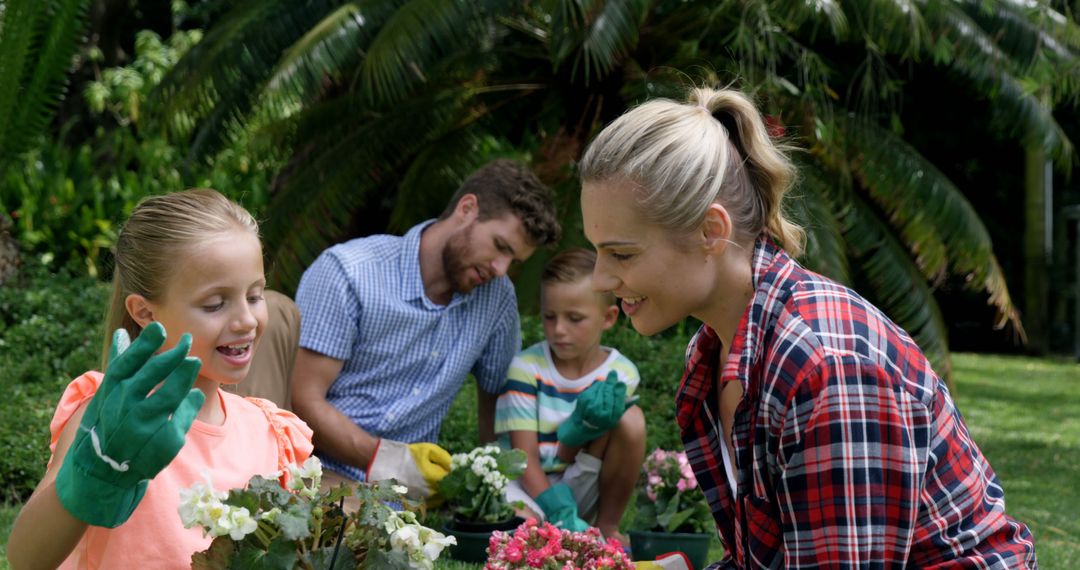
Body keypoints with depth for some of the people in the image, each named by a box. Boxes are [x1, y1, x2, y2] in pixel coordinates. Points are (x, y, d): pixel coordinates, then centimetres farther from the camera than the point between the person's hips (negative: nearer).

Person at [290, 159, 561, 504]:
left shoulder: (497, 297, 9)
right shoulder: (347, 272, -9)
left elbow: (496, 401, 22)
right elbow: (304, 401, -12)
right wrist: (385, 459, -24)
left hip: (415, 488, 6)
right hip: (328, 473, -6)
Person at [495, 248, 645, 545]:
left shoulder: (621, 374, -4)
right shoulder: (526, 367, -8)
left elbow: (566, 459, -5)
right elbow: (525, 456, -12)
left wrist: (583, 428, -29)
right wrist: (560, 515, -26)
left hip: (580, 490, 4)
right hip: (527, 485, -4)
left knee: (631, 419, -21)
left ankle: (608, 526, -7)